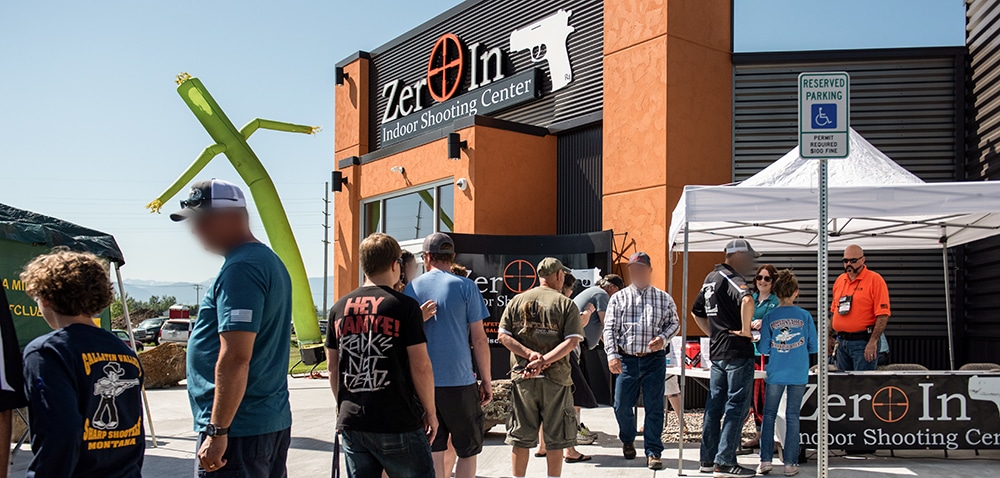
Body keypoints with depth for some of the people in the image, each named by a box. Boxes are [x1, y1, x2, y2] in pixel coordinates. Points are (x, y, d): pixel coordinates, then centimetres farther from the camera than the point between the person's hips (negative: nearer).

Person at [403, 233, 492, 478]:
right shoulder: (465, 286, -4)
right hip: (459, 380, -3)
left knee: (433, 451, 10)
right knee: (468, 450, 10)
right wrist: (486, 380, 4)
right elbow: (479, 339, -4)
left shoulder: (411, 287, 4)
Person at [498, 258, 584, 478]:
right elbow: (571, 341, -13)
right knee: (555, 438, 9)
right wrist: (544, 360, -17)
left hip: (522, 377, 3)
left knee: (520, 437, 11)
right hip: (555, 378, -2)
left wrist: (529, 354, -8)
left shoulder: (517, 301, 6)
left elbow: (503, 335, -1)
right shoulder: (566, 304, -2)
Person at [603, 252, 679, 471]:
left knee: (654, 407, 0)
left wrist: (663, 338, -8)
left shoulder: (664, 298, 7)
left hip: (654, 360, 0)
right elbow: (609, 328, 2)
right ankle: (627, 440, 32)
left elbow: (674, 323, 13)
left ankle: (653, 452, 10)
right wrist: (612, 355, -9)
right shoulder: (618, 298, 5)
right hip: (626, 360, 1)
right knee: (622, 405, 4)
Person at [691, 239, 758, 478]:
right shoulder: (732, 279, -14)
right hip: (737, 351, -9)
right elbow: (747, 300, -36)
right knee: (737, 406, -2)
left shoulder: (710, 278, 14)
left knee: (714, 405, 13)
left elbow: (696, 312, 24)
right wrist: (746, 330, -25)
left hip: (716, 351, 9)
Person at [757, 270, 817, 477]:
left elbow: (763, 348, -3)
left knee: (769, 415, 10)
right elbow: (813, 347, 1)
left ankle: (765, 460, 9)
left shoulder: (769, 317, -4)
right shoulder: (805, 316, -4)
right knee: (792, 417, 6)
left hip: (776, 373, 0)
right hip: (798, 374, 0)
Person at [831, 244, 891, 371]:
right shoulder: (839, 280, 12)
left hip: (863, 342, -6)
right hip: (841, 341, 7)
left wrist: (873, 342, -19)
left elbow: (883, 315, -14)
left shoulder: (875, 280, -8)